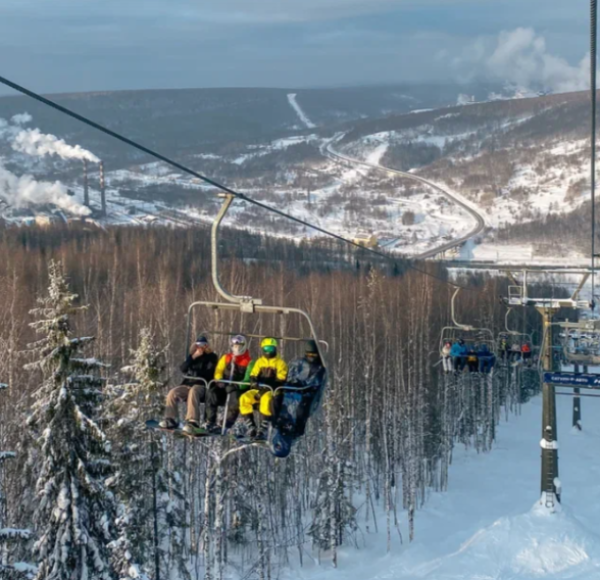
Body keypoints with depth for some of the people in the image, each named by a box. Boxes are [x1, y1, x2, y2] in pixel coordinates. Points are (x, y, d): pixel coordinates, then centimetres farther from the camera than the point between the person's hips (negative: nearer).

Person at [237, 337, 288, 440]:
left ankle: (263, 430, -40)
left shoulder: (280, 363, 6)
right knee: (244, 398, -25)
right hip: (258, 390, 4)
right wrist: (254, 381, -11)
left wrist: (268, 386, -19)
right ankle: (250, 427, -22)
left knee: (266, 399, -39)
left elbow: (281, 381, -5)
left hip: (272, 391, -4)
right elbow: (253, 375, 14)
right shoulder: (259, 362, 20)